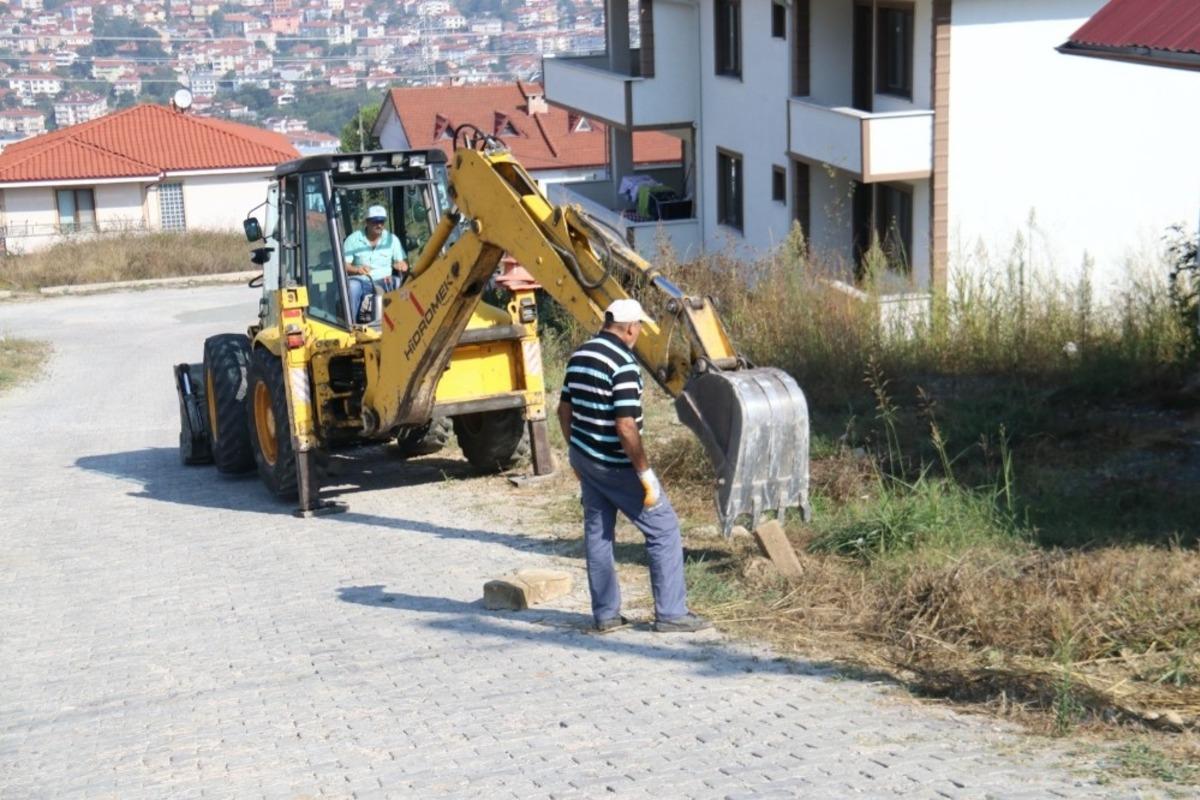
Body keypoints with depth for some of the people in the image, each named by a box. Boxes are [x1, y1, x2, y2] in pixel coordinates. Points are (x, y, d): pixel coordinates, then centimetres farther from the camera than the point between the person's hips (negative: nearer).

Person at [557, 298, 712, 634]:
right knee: (663, 530, 2)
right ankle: (670, 613, 3)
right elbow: (626, 427, -24)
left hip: (584, 457, 8)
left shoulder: (579, 356, 5)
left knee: (597, 532, 14)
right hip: (615, 465, -8)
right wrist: (646, 475, -18)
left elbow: (565, 410, 13)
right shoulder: (624, 365, -20)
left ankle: (605, 614, 18)